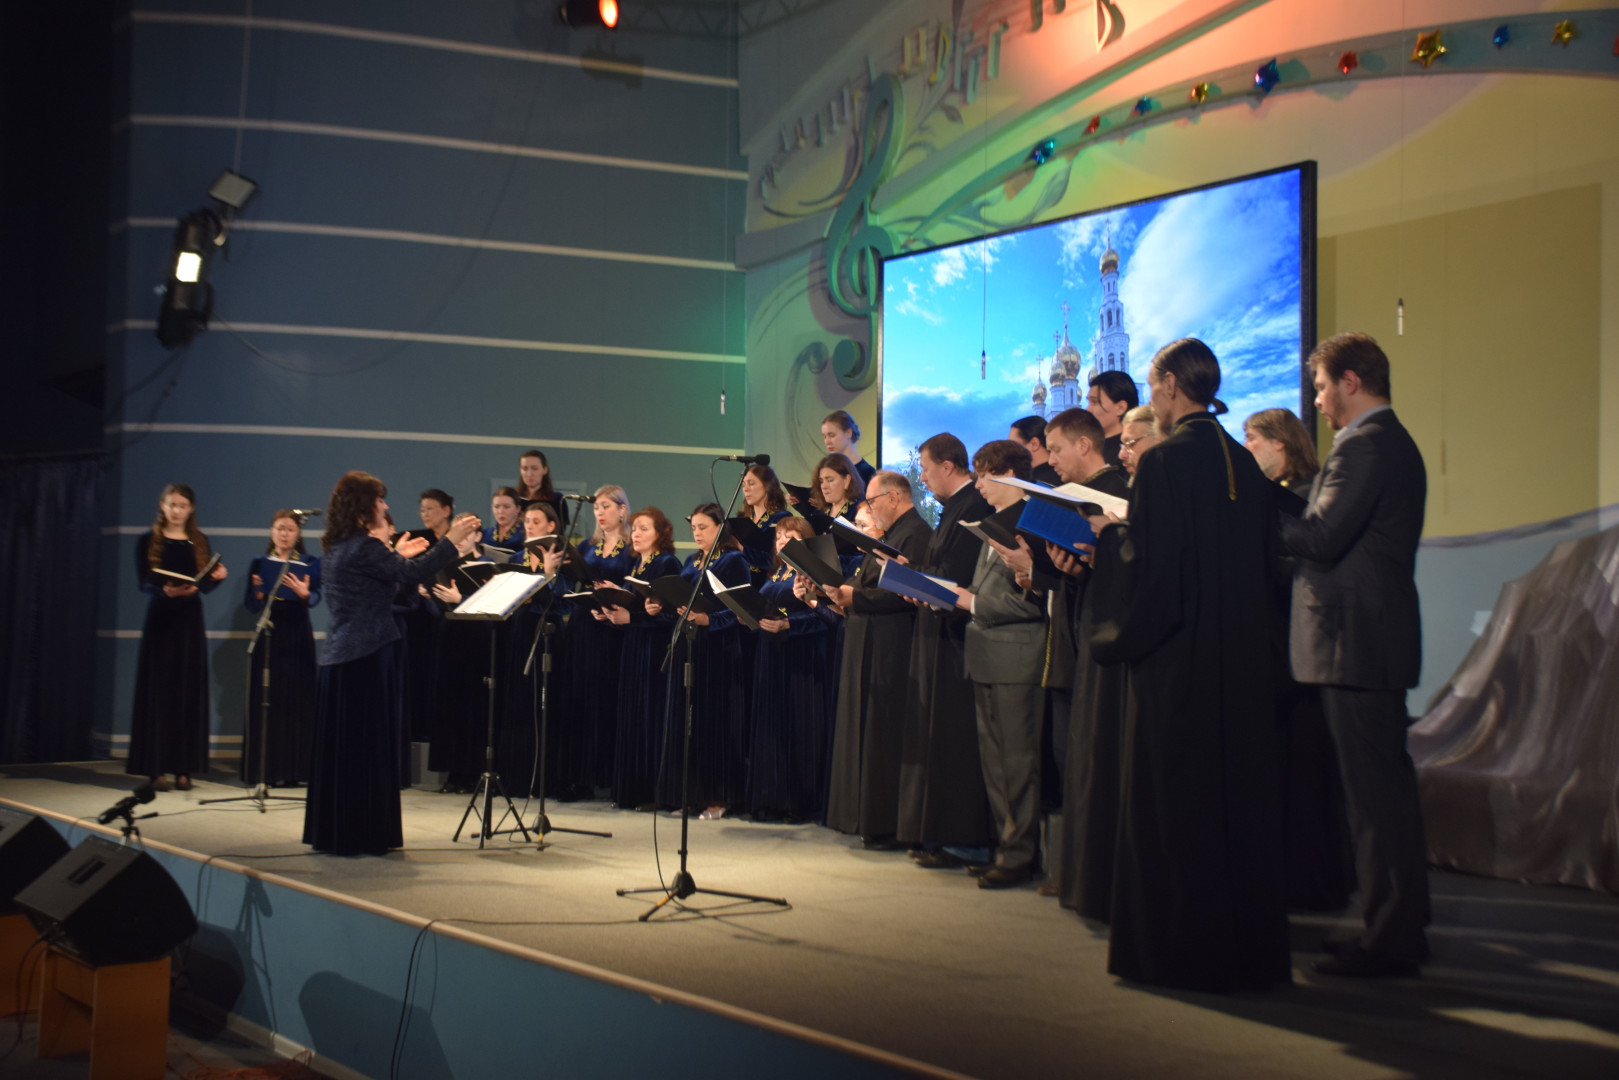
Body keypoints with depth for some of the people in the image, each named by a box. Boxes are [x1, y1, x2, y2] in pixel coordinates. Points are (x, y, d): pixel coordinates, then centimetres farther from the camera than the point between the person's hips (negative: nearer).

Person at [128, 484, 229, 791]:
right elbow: (143, 583, -8)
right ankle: (156, 767, -1)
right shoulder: (148, 541, 1)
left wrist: (217, 576, -16)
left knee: (189, 691, 1)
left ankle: (183, 768, 5)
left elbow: (206, 586, 6)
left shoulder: (199, 542, 9)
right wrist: (167, 591, -28)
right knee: (159, 691, -3)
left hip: (190, 619, 3)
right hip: (160, 619, -3)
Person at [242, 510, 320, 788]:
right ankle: (264, 769, 0)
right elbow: (250, 605, 3)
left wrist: (304, 594, -32)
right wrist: (258, 593, -19)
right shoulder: (260, 563, 8)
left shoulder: (309, 563, 5)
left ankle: (292, 770, 1)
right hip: (268, 635, 1)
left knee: (296, 699, -3)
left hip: (297, 636, 0)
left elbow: (316, 597, -10)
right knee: (266, 700, -3)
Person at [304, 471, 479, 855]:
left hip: (339, 658, 9)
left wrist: (396, 555, 31)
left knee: (339, 747, 13)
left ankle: (332, 831, 19)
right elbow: (415, 574, -19)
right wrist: (451, 540, -12)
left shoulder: (337, 550, 13)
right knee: (369, 745, -3)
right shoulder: (364, 548, -15)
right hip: (367, 657, -9)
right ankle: (363, 834, 1)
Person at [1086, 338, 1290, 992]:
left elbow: (1148, 566, -19)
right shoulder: (1245, 465, 7)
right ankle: (1248, 949, 18)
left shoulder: (1164, 462, -14)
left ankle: (1181, 950, 6)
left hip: (1176, 665, -7)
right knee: (1238, 795, 12)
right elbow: (1263, 560, 15)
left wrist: (1109, 534, 0)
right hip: (1242, 660, 7)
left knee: (1172, 804, 1)